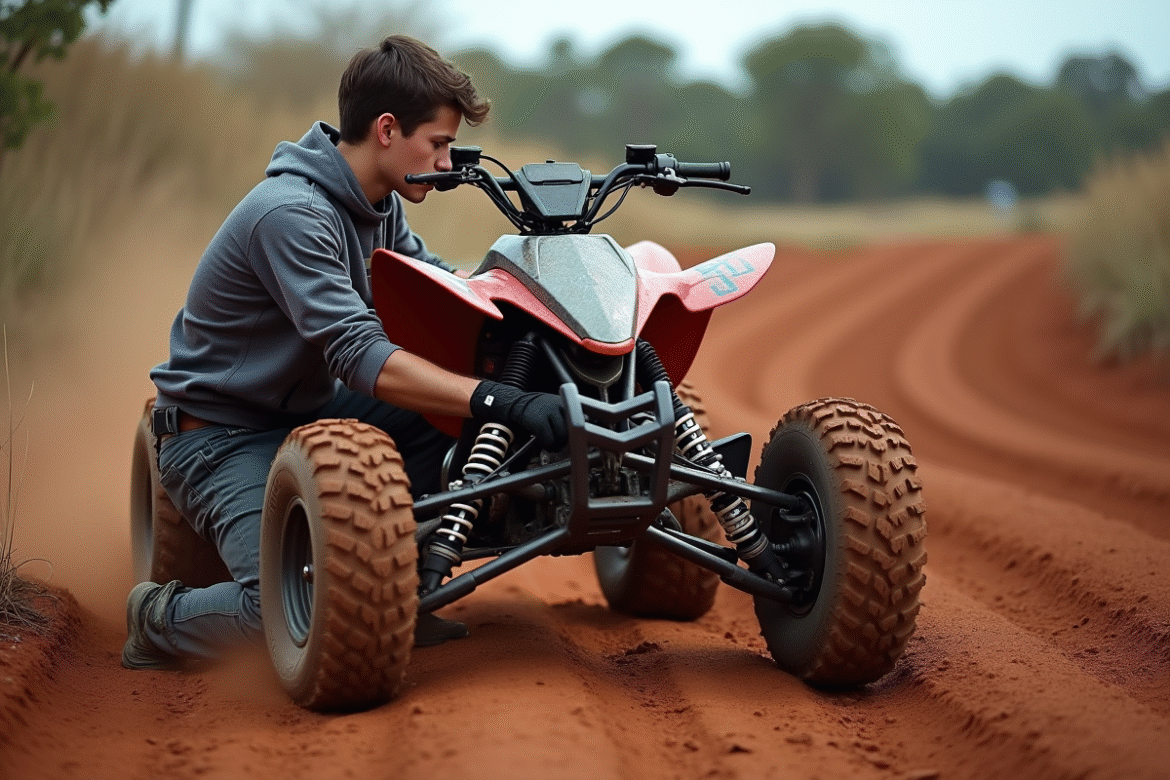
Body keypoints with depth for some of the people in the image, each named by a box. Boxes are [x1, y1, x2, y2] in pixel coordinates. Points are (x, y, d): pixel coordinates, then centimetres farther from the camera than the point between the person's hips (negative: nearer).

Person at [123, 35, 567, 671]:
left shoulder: (379, 205, 2)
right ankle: (160, 621, 3)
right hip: (221, 437, -9)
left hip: (307, 410, 9)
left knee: (458, 423, -6)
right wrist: (497, 400, -41)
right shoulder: (290, 214, -27)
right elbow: (359, 357, -35)